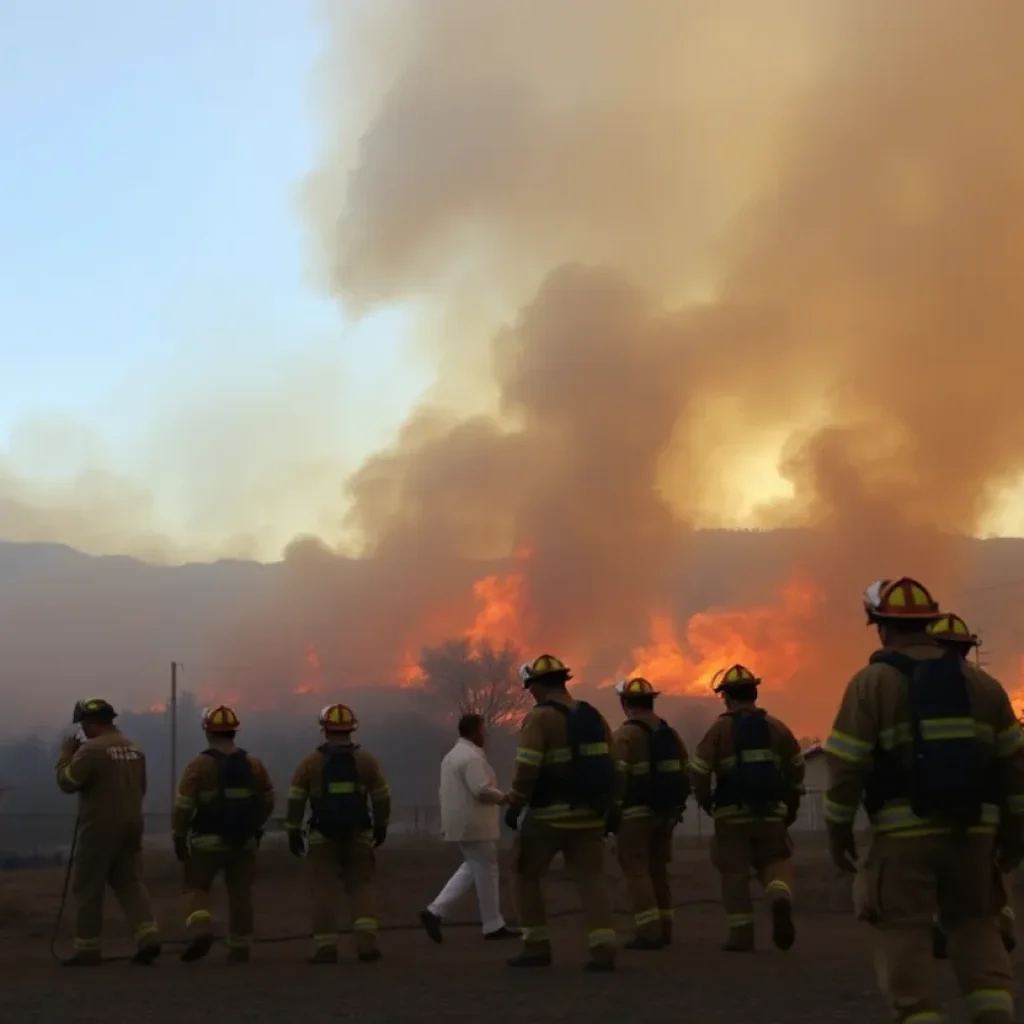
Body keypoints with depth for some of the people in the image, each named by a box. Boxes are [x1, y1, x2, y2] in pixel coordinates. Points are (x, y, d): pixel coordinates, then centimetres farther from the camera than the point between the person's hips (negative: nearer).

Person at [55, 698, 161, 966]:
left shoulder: (91, 749, -15)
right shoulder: (135, 749, 10)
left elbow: (66, 782, -12)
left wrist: (66, 754, 1)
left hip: (100, 826, -7)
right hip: (131, 824, 7)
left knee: (87, 888, 4)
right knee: (129, 882, 12)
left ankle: (88, 949, 7)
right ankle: (148, 936, -3)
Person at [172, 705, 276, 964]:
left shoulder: (199, 764, -10)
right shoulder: (253, 764, 4)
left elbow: (183, 805, -11)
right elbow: (268, 801, 11)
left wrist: (179, 836, 0)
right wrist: (255, 827, 24)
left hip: (207, 840, -3)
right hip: (244, 841, 3)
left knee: (197, 887, 11)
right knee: (240, 893, 10)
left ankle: (201, 931, -12)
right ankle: (240, 948, 12)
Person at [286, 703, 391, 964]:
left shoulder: (311, 762, -1)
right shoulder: (366, 759, 1)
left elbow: (296, 800, -1)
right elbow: (382, 797, 3)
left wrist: (293, 832, 7)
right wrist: (381, 826, 16)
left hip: (323, 836, -1)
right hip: (359, 834, 1)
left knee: (324, 890, 3)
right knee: (362, 886, 7)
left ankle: (326, 947, 1)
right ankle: (367, 942, -5)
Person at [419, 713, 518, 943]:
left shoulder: (452, 755, 16)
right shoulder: (471, 757, -18)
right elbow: (481, 790, -25)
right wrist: (503, 798, -9)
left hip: (462, 823, 10)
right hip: (474, 825, -10)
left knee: (471, 869, 16)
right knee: (486, 872, 0)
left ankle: (435, 912, 7)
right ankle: (493, 926, 8)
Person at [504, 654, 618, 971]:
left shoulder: (539, 718, -9)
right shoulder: (593, 716, 11)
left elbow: (527, 768, -17)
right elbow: (609, 765, 13)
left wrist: (514, 806, -8)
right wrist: (608, 808, 19)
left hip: (550, 815, -5)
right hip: (588, 814, 5)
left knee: (526, 875, 12)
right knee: (592, 878, 3)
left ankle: (536, 945, 12)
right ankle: (603, 948, -11)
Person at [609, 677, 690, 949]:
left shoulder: (624, 735, -10)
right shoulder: (670, 732, 11)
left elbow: (617, 777, -17)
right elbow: (684, 773, 12)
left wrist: (612, 813, -13)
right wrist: (677, 807, 19)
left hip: (635, 814, -7)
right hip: (665, 812, 7)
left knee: (637, 870, -4)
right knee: (657, 870, 16)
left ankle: (649, 932, -11)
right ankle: (663, 929, 20)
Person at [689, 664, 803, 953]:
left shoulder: (720, 729, -3)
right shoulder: (777, 728, 7)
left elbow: (699, 771, -8)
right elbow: (796, 769, 10)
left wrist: (705, 801, 9)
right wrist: (792, 805, 21)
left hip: (732, 814, -2)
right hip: (771, 813, 2)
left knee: (735, 873, 7)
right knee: (775, 861, 14)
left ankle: (741, 933, 6)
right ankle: (781, 896, -17)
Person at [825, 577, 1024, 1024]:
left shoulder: (872, 681, -2)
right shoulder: (981, 682, 10)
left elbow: (846, 765, -7)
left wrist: (839, 831, 3)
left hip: (904, 833, -4)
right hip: (972, 829, 4)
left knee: (904, 933, 2)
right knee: (974, 924, 18)